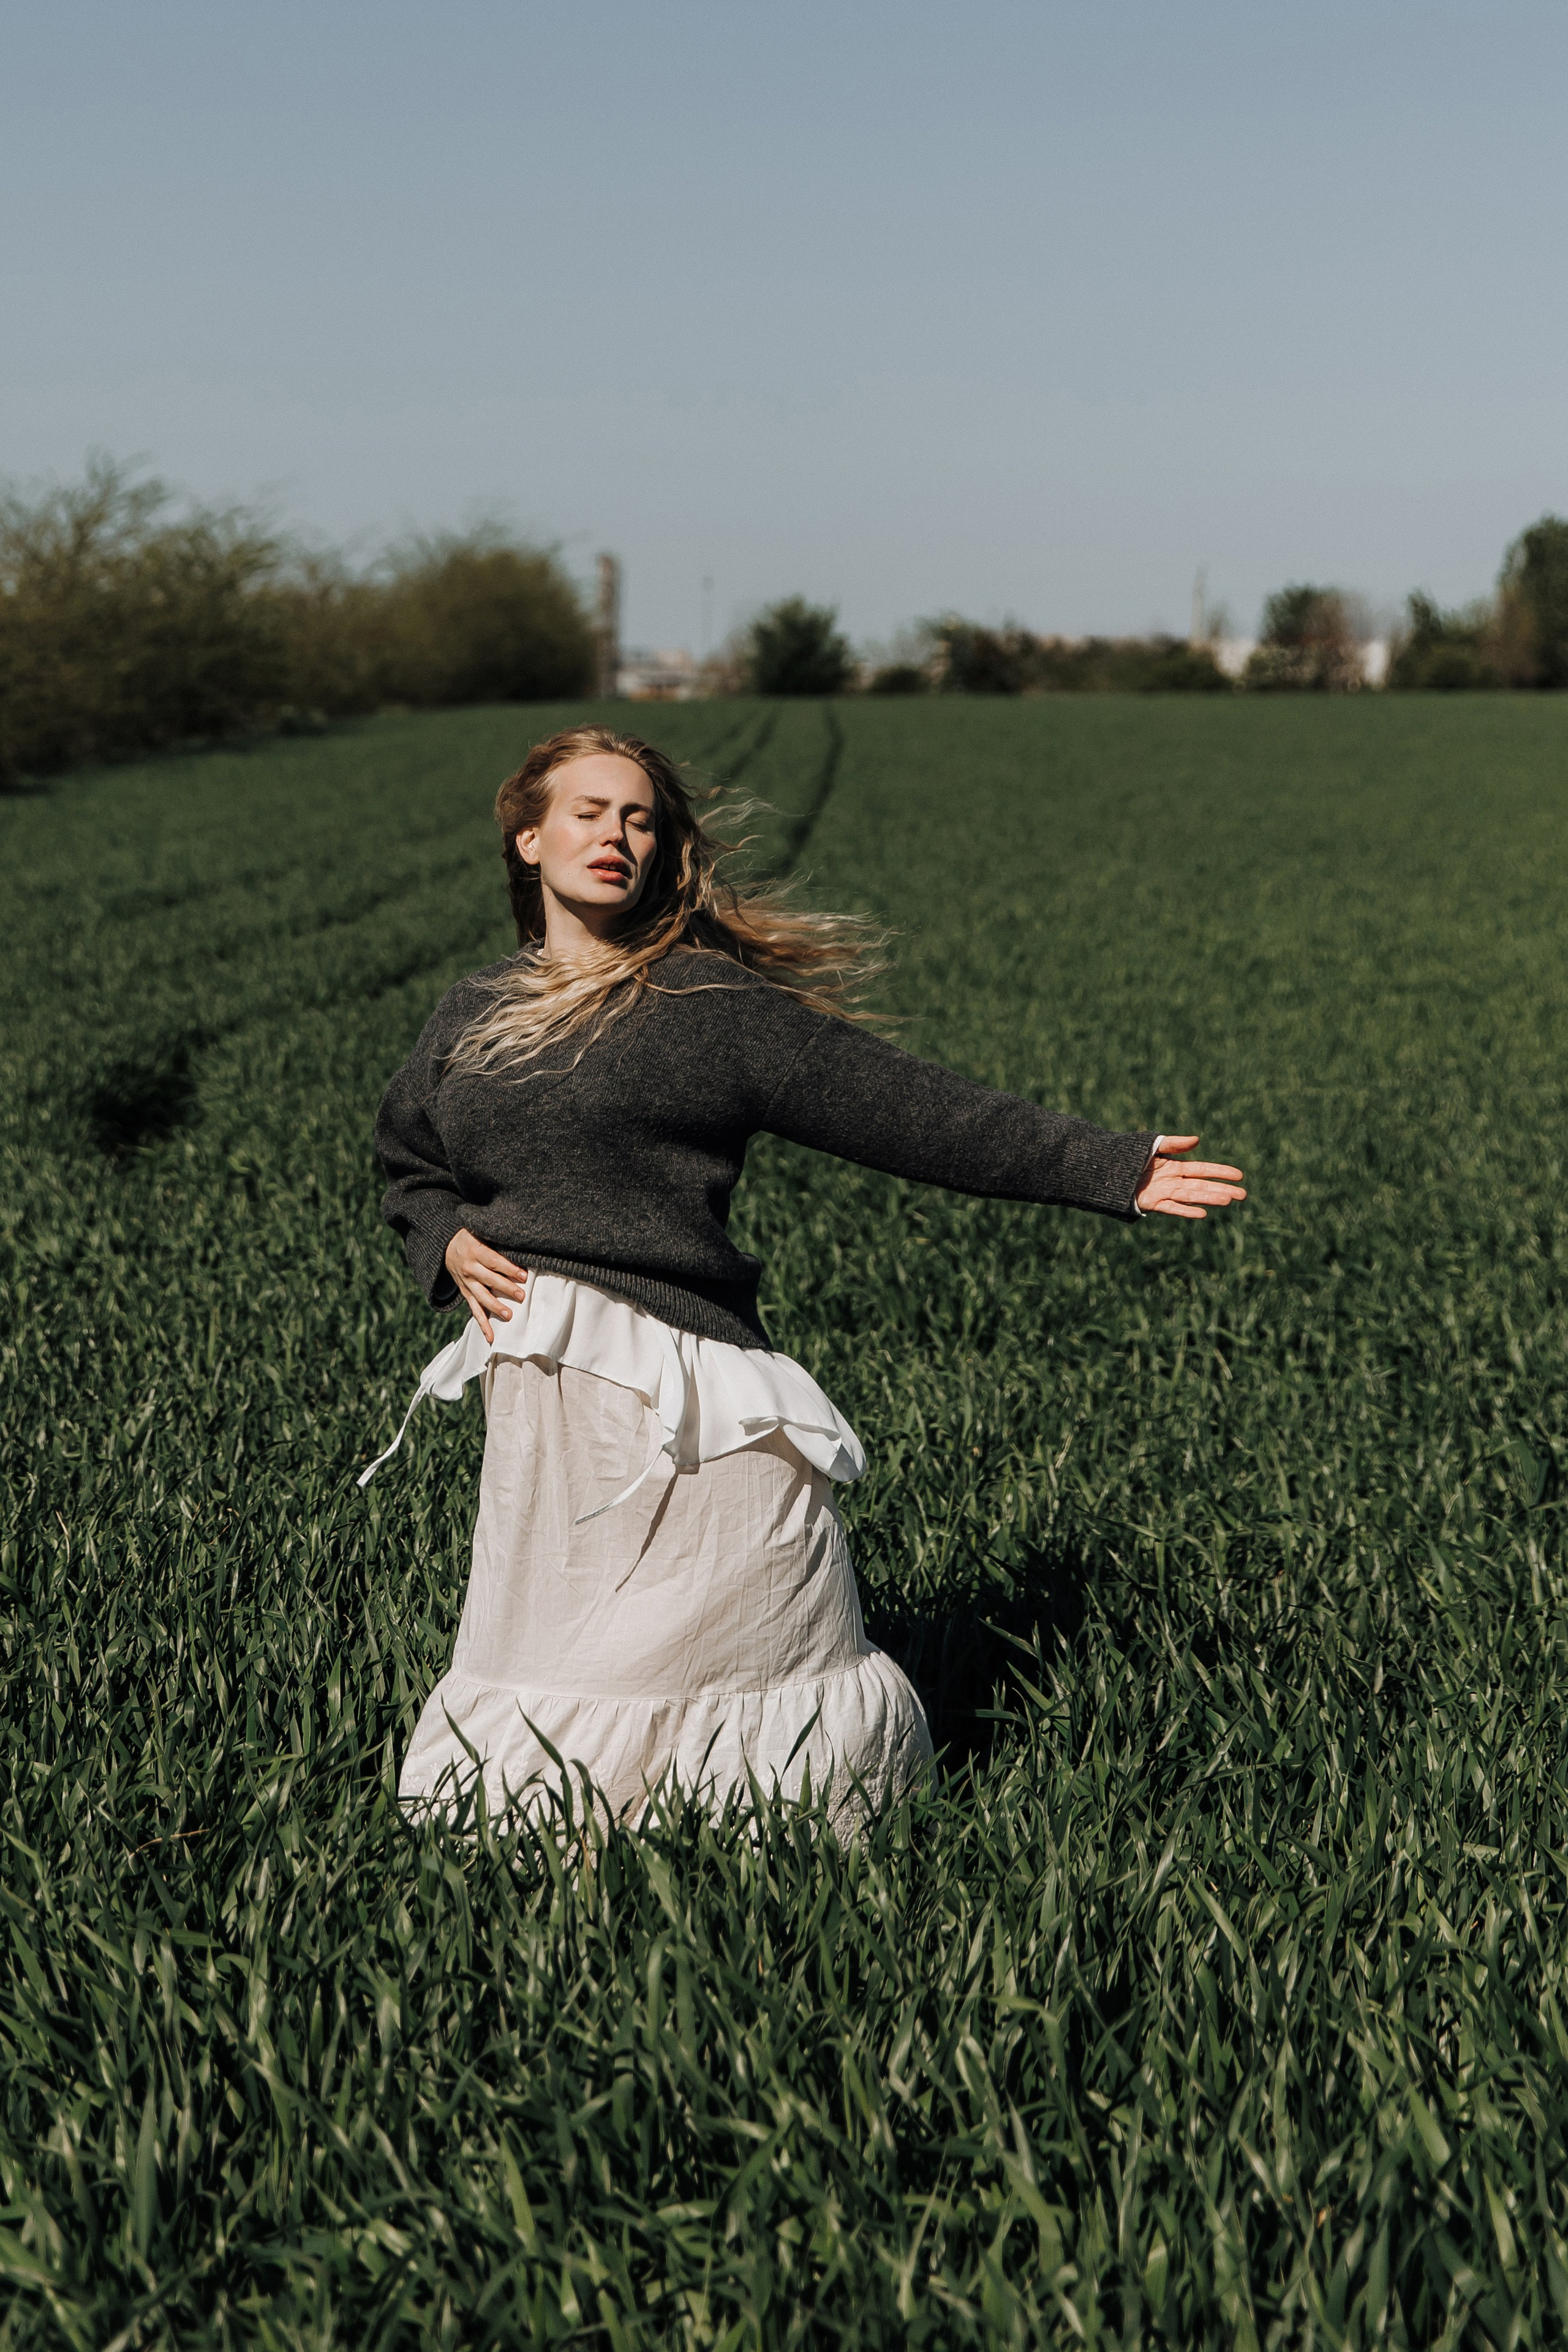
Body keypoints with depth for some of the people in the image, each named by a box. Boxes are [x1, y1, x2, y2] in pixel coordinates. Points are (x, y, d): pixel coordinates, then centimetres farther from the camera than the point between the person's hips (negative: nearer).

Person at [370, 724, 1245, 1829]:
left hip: (678, 1385, -4)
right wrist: (448, 1245, 7)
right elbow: (408, 1164, 30)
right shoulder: (471, 1018, 16)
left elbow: (910, 1106, -1)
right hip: (538, 1392, 4)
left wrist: (1110, 1168, -5)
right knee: (535, 1681, 4)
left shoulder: (714, 1005, 1)